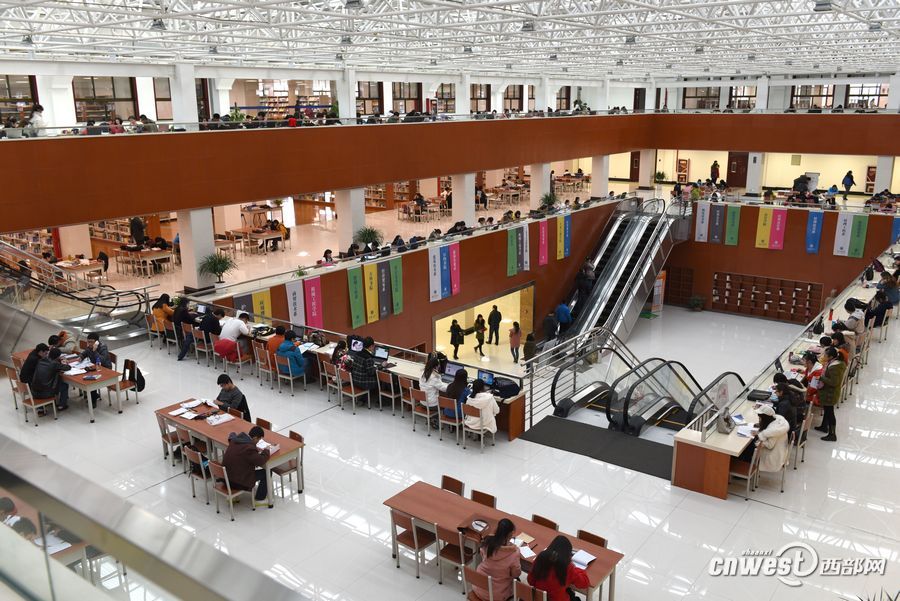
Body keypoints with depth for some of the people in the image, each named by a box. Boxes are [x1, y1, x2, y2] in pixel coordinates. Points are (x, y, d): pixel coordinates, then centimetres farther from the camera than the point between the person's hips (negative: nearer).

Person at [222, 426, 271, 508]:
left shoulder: (235, 439, 0)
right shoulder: (249, 448, -26)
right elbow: (261, 461, -23)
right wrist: (266, 451, -3)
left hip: (226, 477, 8)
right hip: (237, 482, -8)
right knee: (266, 473, 4)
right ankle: (259, 500, 16)